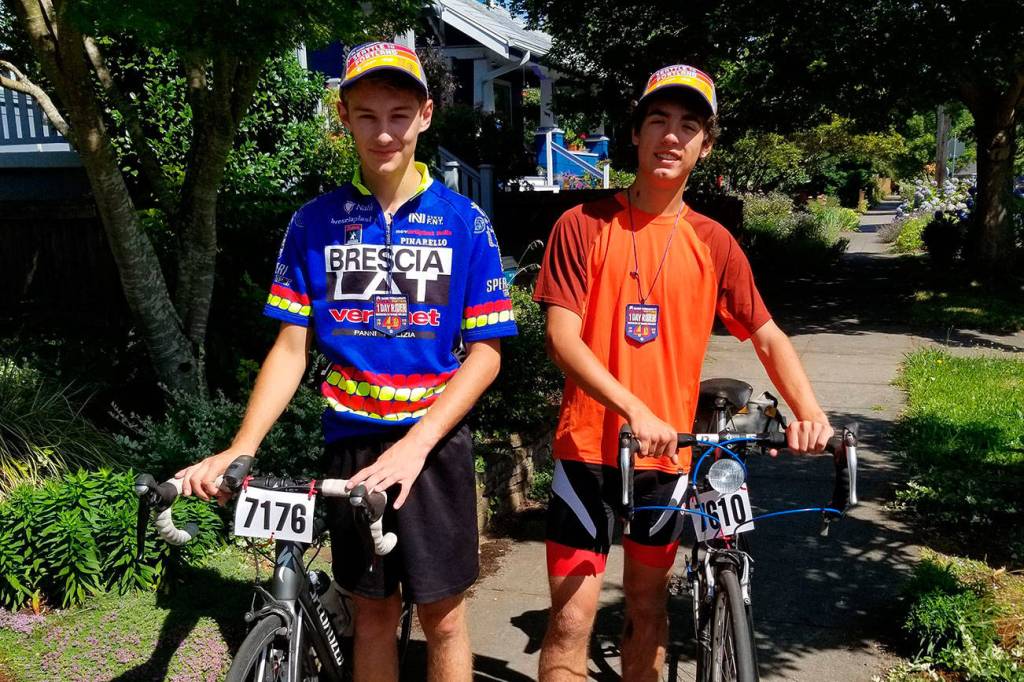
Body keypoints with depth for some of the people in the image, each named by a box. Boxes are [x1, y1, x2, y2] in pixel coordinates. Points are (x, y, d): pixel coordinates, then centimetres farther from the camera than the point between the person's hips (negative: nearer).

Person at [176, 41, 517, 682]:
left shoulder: (464, 221, -5)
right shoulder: (315, 222, -1)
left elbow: (485, 352, -7)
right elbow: (292, 348, 0)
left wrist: (416, 443, -19)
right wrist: (240, 450, -13)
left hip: (435, 442, -1)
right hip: (352, 444, 1)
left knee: (442, 616, 9)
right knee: (374, 613, 15)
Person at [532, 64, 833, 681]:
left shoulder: (713, 243, 3)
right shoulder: (584, 225, -5)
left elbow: (767, 335, 6)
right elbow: (562, 337, -12)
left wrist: (809, 411, -12)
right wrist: (634, 409, -25)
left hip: (667, 452, 3)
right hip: (589, 446, -3)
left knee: (648, 601, 17)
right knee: (572, 617, -1)